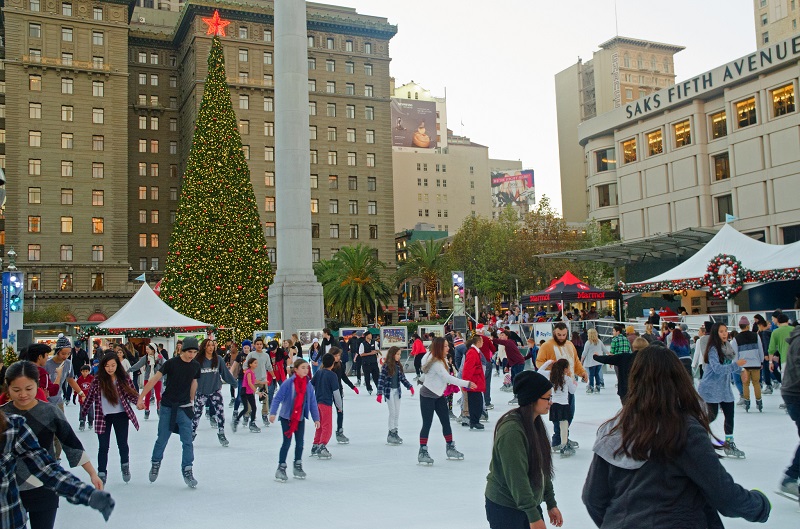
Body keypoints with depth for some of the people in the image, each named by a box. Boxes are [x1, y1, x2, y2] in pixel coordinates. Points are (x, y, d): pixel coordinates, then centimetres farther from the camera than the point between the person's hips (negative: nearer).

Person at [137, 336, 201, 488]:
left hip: (184, 408, 2)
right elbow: (154, 379, -13)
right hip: (168, 407, -2)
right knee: (162, 439, 8)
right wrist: (140, 398, -16)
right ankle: (155, 463, 33)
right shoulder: (171, 363, -12)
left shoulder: (195, 366, 0)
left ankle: (187, 471, 8)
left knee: (187, 442, -2)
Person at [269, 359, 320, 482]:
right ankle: (281, 468, 8)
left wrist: (316, 418, 6)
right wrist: (273, 413, -24)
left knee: (300, 443, 9)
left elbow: (313, 402, 5)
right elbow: (277, 398, -16)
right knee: (287, 442, -3)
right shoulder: (288, 383, -16)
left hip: (300, 418, 4)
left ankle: (298, 466, 27)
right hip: (287, 417, -4)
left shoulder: (308, 385, -2)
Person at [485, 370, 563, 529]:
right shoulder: (512, 430, -24)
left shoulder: (535, 424, 4)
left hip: (529, 503, 8)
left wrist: (551, 503, 11)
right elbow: (516, 478, -24)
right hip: (505, 509, -8)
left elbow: (543, 468, 10)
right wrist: (534, 516, -21)